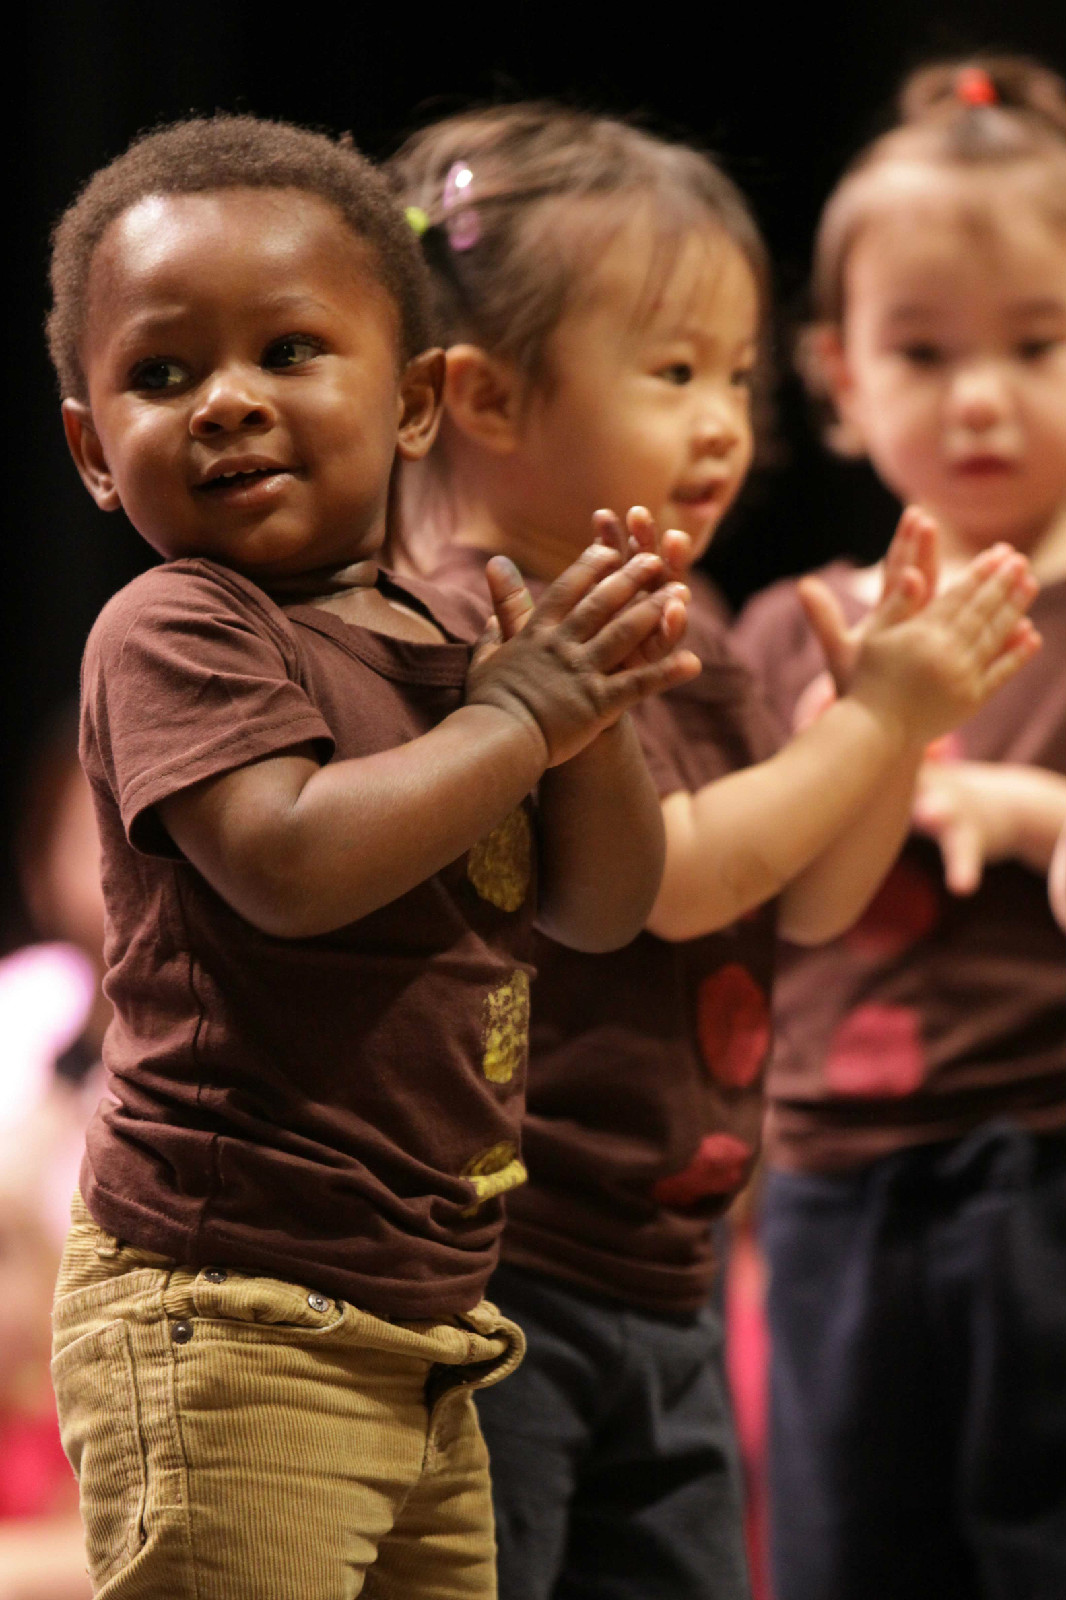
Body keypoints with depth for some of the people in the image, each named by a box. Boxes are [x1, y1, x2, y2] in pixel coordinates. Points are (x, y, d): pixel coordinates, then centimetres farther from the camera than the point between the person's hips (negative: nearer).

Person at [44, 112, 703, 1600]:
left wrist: (593, 710, -7)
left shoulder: (450, 637, 12)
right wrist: (516, 715, -15)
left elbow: (603, 905, 12)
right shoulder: (173, 632, -11)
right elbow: (291, 863, -26)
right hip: (226, 1320, -8)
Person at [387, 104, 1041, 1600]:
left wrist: (895, 706, -2)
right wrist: (880, 720, -14)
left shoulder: (681, 633, 13)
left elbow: (813, 902, 12)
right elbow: (675, 873, -23)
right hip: (493, 1284, -9)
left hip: (659, 1285, 9)